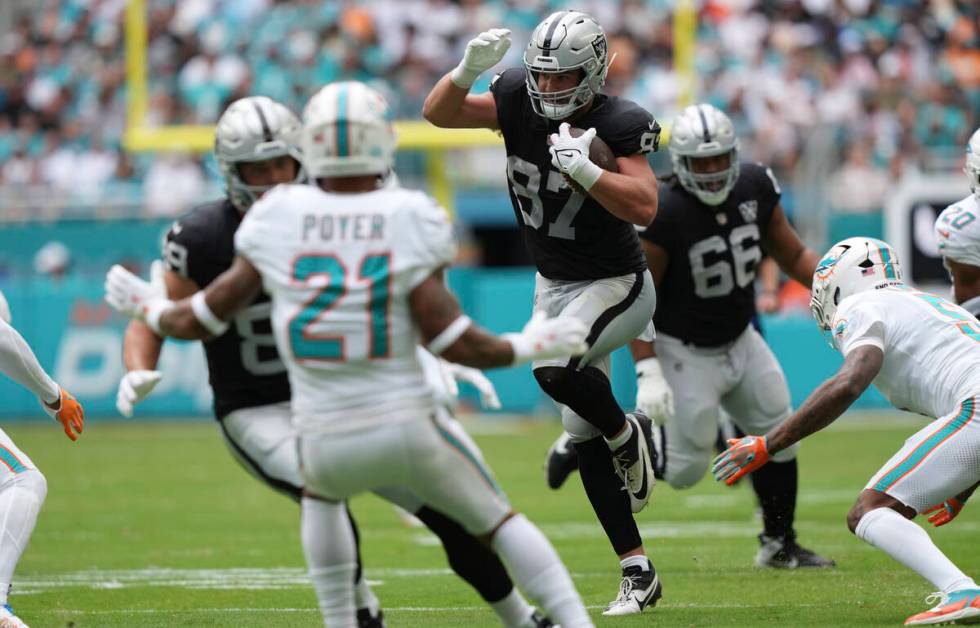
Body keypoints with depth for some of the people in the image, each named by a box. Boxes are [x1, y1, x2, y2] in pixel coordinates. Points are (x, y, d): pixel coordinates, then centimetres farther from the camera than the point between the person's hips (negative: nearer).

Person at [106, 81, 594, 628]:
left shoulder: (277, 220, -3)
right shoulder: (409, 220, -9)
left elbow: (202, 320, 4)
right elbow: (450, 338, -12)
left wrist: (148, 308, 25)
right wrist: (529, 347, 4)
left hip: (327, 435, 2)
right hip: (407, 428, -2)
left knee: (321, 490, 36)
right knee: (495, 519, 19)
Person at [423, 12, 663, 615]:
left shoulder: (618, 124, -22)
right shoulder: (519, 99, -8)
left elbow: (644, 208, -31)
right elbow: (438, 113, -10)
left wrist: (584, 169, -42)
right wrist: (468, 70, -28)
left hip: (616, 286, -6)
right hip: (554, 287, 6)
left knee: (555, 368, -34)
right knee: (584, 435, 5)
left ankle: (627, 433, -2)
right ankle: (638, 572, 12)